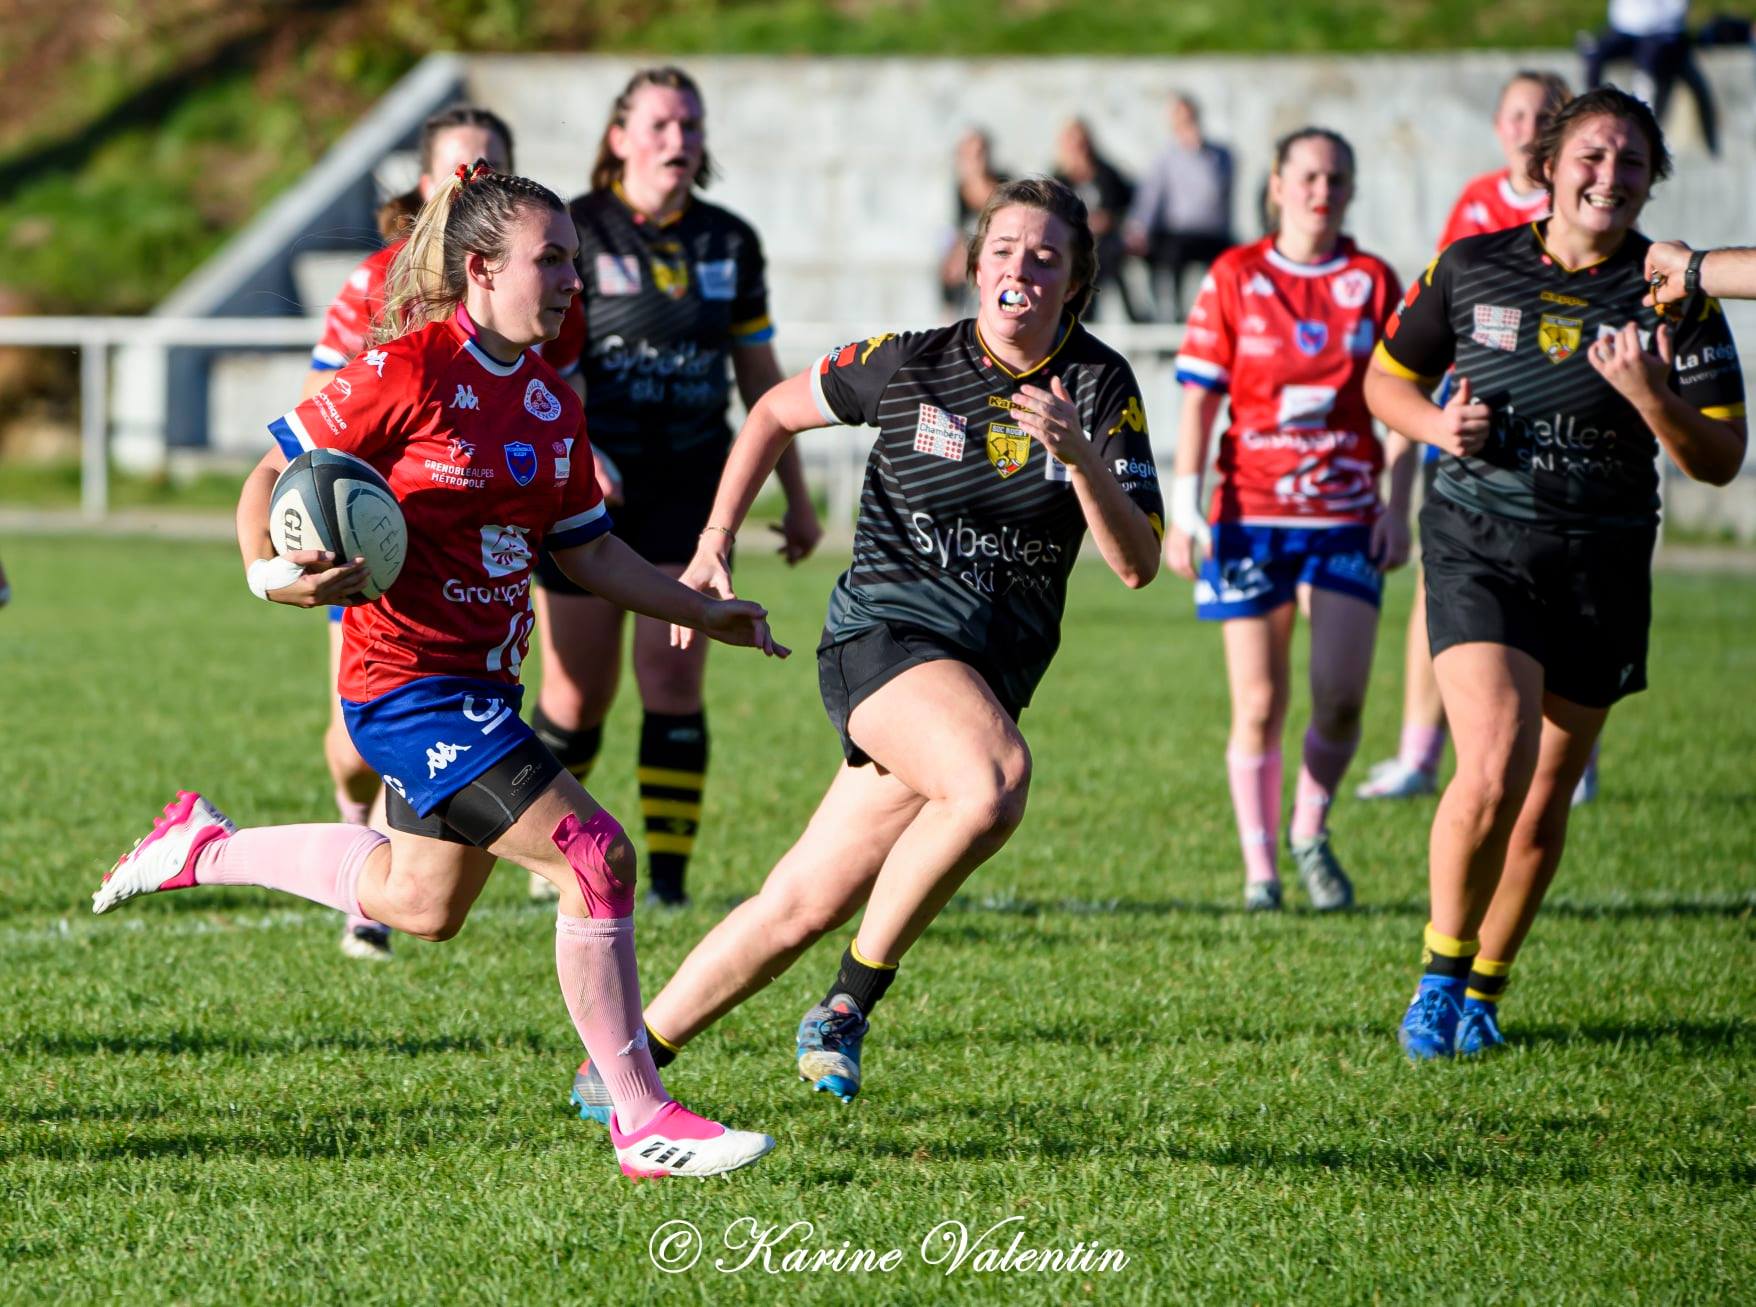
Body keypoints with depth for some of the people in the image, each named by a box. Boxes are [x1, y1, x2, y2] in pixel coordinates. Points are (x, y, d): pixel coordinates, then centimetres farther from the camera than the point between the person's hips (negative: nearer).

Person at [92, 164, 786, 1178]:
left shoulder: (553, 402, 7)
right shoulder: (408, 371, -16)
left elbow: (585, 548, 17)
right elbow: (275, 474, -10)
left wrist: (706, 613, 13)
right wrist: (271, 573, -27)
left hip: (482, 680, 9)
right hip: (409, 684, -9)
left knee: (421, 905, 25)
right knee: (596, 856, -17)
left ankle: (206, 846, 41)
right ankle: (642, 1122, -10)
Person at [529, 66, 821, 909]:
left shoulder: (730, 243, 7)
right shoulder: (573, 233, -5)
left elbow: (760, 374, 14)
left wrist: (796, 496, 15)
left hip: (690, 488, 2)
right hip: (588, 491, -2)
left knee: (671, 678, -9)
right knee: (579, 689, 3)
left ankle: (669, 874, -6)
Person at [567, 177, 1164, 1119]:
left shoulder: (1101, 387, 1)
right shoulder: (906, 365, -2)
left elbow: (1136, 564, -6)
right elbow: (778, 410, 16)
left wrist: (1080, 457, -22)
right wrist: (714, 544, 10)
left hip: (991, 673, 3)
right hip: (884, 634, -3)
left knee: (804, 904, 2)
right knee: (994, 782, -35)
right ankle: (850, 1002, -20)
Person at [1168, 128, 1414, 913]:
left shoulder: (1374, 283, 6)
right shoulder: (1234, 279, 3)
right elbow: (1198, 400, 2)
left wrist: (1398, 508, -1)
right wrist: (1183, 515, -3)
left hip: (1345, 516, 1)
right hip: (1251, 515, -1)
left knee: (1341, 694, -11)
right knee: (1259, 706, -2)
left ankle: (1310, 834, 14)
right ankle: (1259, 869, 10)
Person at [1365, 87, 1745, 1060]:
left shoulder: (1675, 296, -2)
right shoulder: (1471, 269, 0)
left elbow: (1720, 461, -4)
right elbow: (1386, 380, 14)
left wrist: (1650, 395, -22)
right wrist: (1439, 425, -7)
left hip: (1603, 567, 2)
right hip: (1478, 548, -2)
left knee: (1544, 799, 8)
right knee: (1493, 770, -20)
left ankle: (1482, 992, 28)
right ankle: (1440, 973, 1)